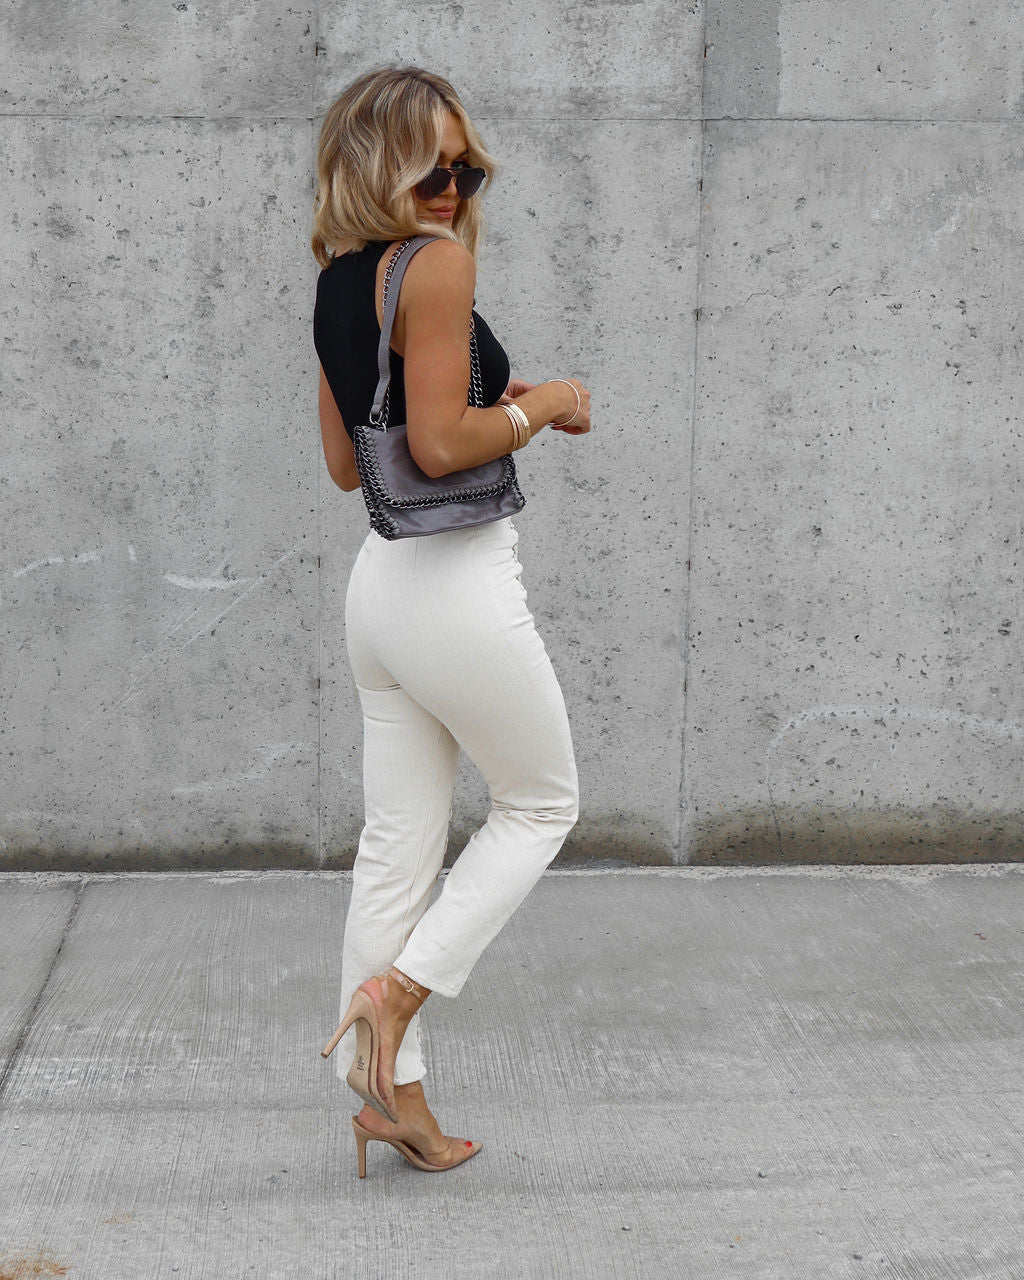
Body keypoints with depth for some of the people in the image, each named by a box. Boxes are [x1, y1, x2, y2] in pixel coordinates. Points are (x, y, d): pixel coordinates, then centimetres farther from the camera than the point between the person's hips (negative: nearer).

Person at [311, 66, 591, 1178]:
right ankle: (395, 988, 5)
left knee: (398, 845, 12)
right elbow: (440, 444, -21)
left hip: (383, 581, 8)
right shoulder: (437, 260, -14)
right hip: (459, 582, -8)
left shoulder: (339, 284, 12)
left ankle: (391, 1092, 20)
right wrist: (542, 405, -6)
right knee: (541, 804, 14)